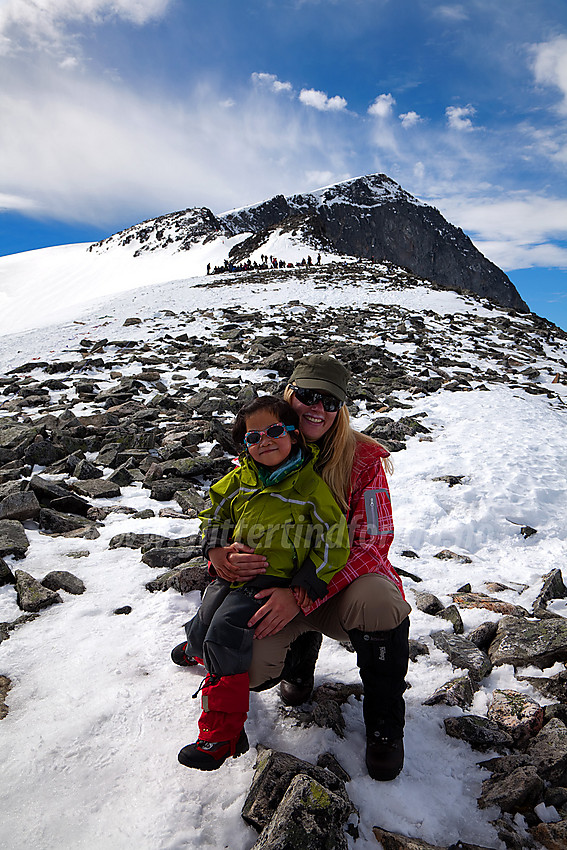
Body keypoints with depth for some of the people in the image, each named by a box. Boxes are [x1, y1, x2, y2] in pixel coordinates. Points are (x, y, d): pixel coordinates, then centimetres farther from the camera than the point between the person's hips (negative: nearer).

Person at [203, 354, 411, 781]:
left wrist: (302, 594, -28)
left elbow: (372, 543, -16)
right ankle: (303, 645, 14)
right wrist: (227, 560, -26)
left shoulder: (363, 457, -11)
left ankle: (385, 724, -6)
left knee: (378, 599, -36)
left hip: (343, 583, -1)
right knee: (248, 669, -25)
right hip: (276, 583, 2)